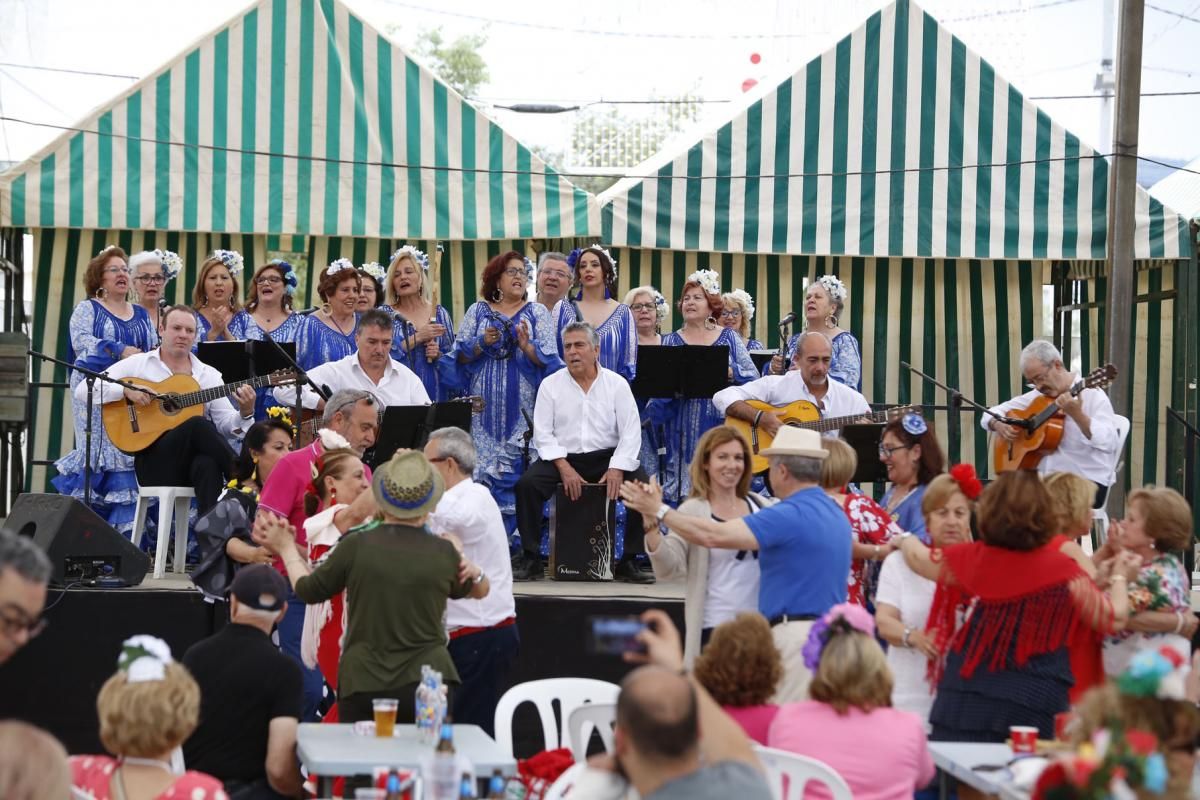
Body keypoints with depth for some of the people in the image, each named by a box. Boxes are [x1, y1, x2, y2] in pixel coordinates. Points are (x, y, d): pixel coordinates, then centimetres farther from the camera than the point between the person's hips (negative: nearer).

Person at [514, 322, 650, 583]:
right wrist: (564, 467, -16)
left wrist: (617, 469, -18)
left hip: (606, 456, 0)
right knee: (527, 484, -27)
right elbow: (543, 433, -2)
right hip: (562, 457, 0)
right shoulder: (551, 385, 4)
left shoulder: (617, 384, 3)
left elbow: (630, 432, -3)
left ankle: (629, 562, -12)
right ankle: (531, 560, -14)